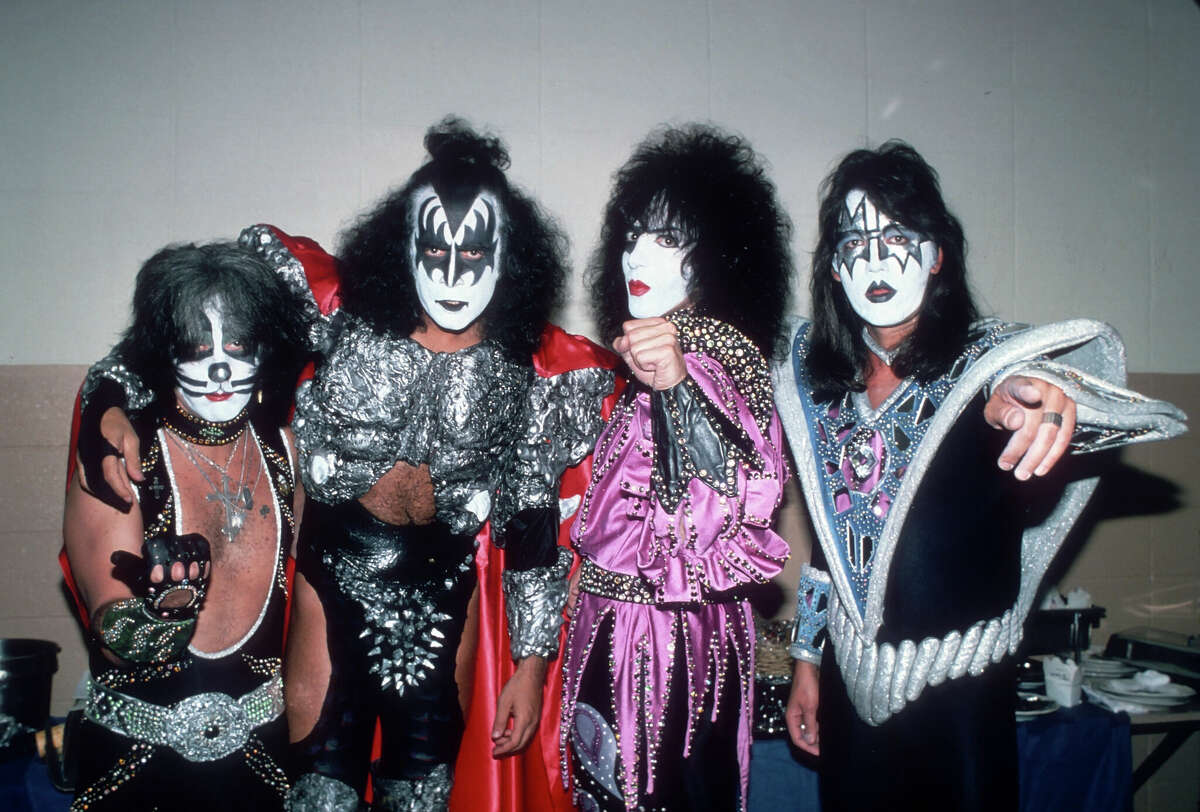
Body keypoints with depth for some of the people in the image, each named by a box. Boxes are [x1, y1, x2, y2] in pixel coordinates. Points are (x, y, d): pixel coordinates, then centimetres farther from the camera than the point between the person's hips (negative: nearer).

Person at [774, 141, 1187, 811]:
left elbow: (1091, 350, -33)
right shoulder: (817, 380, 3)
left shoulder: (985, 358, -10)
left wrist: (1045, 388, -56)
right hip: (850, 687, 4)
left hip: (959, 693, -3)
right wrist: (807, 660, 11)